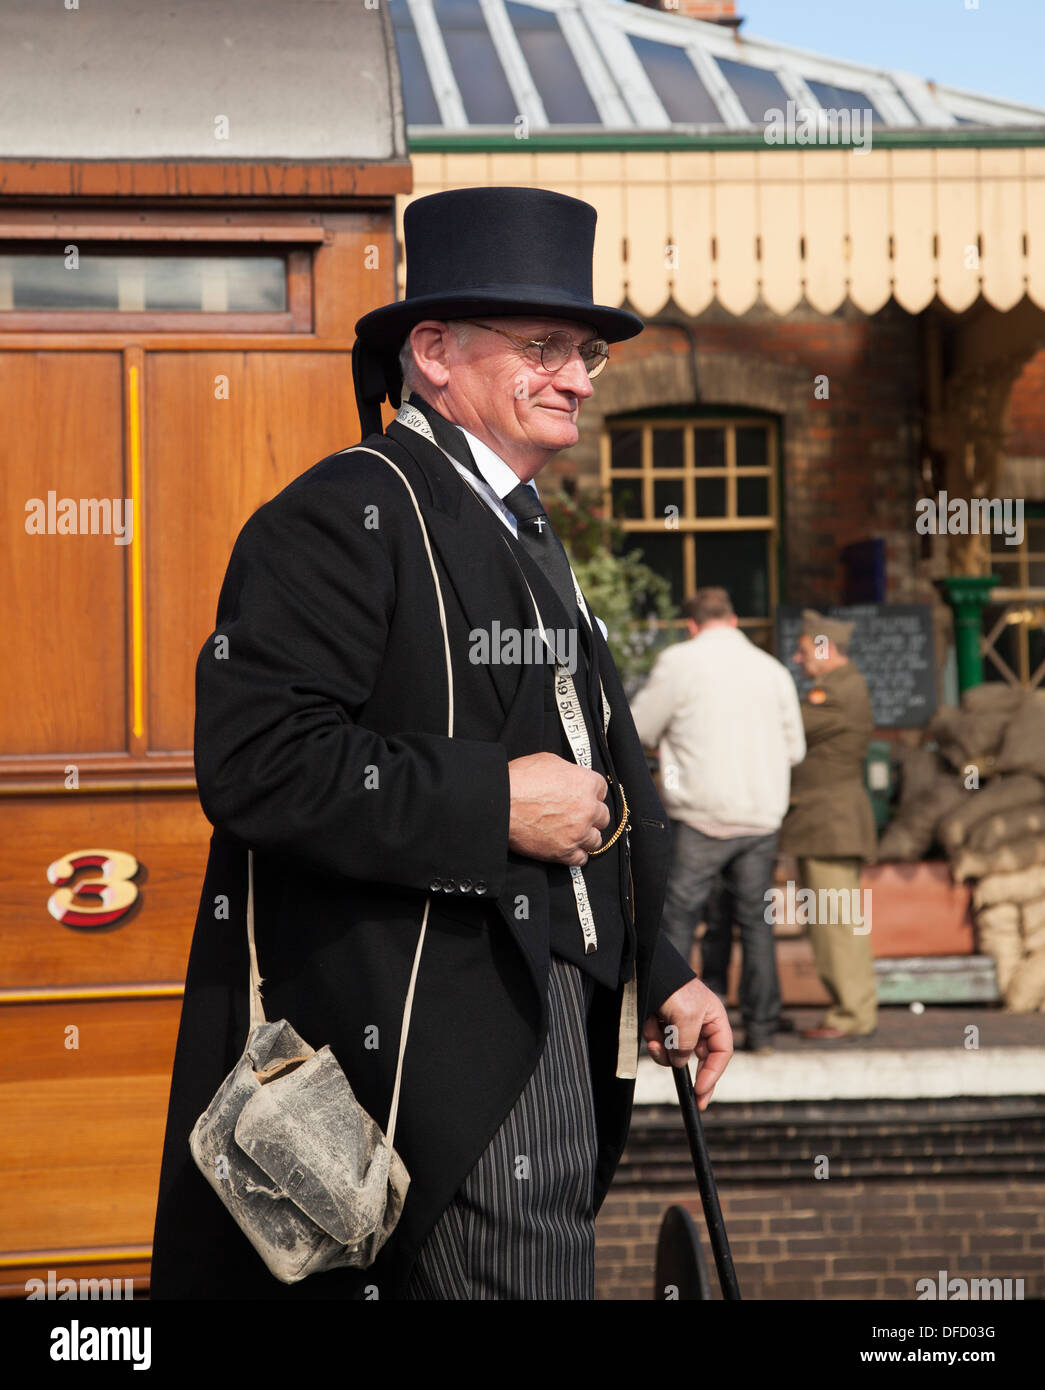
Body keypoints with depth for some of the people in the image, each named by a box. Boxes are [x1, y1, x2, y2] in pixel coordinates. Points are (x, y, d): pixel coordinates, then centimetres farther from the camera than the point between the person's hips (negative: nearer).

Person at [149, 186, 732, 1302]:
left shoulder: (525, 537, 23)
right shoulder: (348, 514, -9)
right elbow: (253, 759, -22)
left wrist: (657, 977, 22)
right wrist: (497, 803, -19)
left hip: (551, 1023, 10)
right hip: (435, 1032, -10)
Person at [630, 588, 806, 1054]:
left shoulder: (680, 661, -3)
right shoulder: (772, 669, 9)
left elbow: (638, 727, 2)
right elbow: (794, 749, 14)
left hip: (702, 815, -4)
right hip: (761, 816, 4)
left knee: (678, 917, 0)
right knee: (755, 919, 9)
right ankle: (761, 1028, 9)